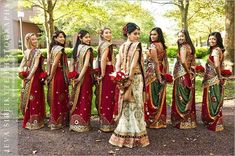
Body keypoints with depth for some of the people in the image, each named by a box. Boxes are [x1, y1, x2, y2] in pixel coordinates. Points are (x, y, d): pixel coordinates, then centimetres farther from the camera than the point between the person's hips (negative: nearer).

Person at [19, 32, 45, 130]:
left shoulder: (37, 52, 0)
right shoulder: (26, 52, 3)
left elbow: (36, 65, -6)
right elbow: (22, 64, 5)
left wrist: (30, 76, -8)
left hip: (35, 77, -1)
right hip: (28, 77, 1)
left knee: (34, 98, 4)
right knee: (28, 97, 8)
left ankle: (34, 121, 13)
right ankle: (28, 119, 19)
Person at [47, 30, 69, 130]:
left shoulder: (53, 48, 14)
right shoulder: (59, 49, -13)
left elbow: (51, 63, 13)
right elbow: (55, 64, -19)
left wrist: (50, 76, 13)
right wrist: (51, 76, -11)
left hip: (54, 75, 9)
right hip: (59, 75, -9)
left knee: (55, 98, 15)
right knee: (59, 98, 0)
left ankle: (54, 120, 26)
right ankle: (57, 122, 9)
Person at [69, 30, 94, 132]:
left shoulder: (76, 48, 13)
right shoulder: (87, 48, -10)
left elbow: (72, 64, 13)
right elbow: (86, 64, -21)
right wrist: (80, 77, -20)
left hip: (76, 75, 7)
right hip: (85, 75, -7)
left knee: (77, 99, 13)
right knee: (84, 99, 0)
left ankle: (74, 122, 21)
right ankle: (82, 124, 8)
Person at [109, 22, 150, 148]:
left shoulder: (122, 46, 8)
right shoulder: (137, 45, -8)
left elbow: (117, 64, 3)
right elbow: (134, 64, -16)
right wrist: (130, 79, -14)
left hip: (123, 79, 5)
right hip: (135, 79, -5)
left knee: (125, 105, 11)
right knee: (134, 105, 2)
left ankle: (124, 134, 21)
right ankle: (135, 135, 11)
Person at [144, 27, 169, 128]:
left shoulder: (153, 46, -12)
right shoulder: (163, 46, 13)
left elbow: (155, 62, -17)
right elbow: (166, 61, 11)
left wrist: (158, 76, -17)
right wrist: (166, 74, 12)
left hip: (153, 73, -8)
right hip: (161, 73, 8)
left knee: (152, 97, 0)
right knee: (160, 97, 11)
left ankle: (152, 121, 9)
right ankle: (161, 121, 20)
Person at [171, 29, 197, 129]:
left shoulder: (183, 47, -14)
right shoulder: (190, 46, 13)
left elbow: (183, 61, -26)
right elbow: (193, 62, 15)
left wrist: (188, 71, -13)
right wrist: (190, 70, 9)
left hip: (182, 75, -9)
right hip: (190, 75, 9)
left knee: (182, 97, 0)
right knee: (188, 98, 13)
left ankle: (182, 121, 8)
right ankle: (190, 119, 22)